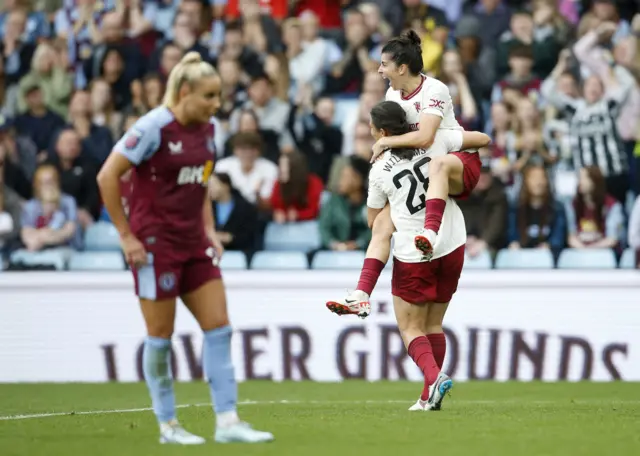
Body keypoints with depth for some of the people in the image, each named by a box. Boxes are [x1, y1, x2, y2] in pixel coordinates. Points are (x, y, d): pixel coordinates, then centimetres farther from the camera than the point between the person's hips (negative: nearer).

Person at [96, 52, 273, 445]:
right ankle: (167, 424, 12)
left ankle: (227, 420, 2)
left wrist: (209, 230, 11)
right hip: (155, 243, -7)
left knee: (219, 326, 1)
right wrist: (126, 236, -13)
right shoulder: (154, 128, -15)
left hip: (193, 242, 7)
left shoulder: (206, 129, 7)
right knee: (161, 334, 1)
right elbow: (108, 177, -14)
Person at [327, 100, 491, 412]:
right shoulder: (435, 140, -3)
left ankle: (434, 377, -18)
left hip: (412, 256, -3)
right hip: (452, 246, 3)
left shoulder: (379, 171, -5)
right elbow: (482, 139, 7)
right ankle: (430, 397, 14)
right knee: (433, 324, 16)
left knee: (410, 328, 8)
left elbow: (373, 221, 7)